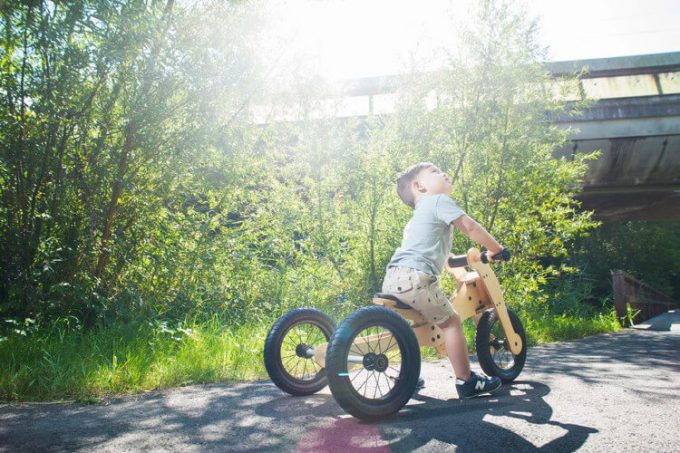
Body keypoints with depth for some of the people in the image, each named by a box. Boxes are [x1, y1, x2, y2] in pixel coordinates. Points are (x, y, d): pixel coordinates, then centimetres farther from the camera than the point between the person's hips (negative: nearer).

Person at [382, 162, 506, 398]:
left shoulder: (419, 213, 32)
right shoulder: (439, 201, 5)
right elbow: (470, 227, -2)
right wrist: (495, 248, 11)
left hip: (393, 278, 9)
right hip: (414, 276, -9)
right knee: (451, 322, 1)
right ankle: (466, 382, 6)